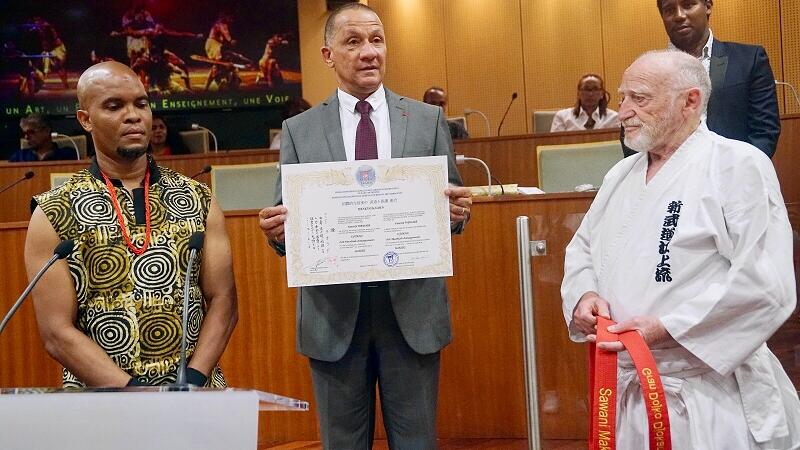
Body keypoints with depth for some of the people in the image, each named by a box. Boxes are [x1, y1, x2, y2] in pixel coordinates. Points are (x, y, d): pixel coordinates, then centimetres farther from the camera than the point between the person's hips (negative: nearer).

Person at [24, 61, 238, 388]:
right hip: (102, 403, -1)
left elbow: (222, 300, 6)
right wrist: (134, 391, -12)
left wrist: (194, 380, -8)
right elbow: (57, 332, -3)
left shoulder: (197, 199, 9)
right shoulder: (54, 213, 2)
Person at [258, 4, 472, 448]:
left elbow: (451, 207, 7)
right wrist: (278, 230, -19)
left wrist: (458, 212, -16)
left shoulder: (428, 120, 6)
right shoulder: (298, 130, 5)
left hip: (413, 308, 0)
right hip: (333, 312, 0)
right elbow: (285, 221, 3)